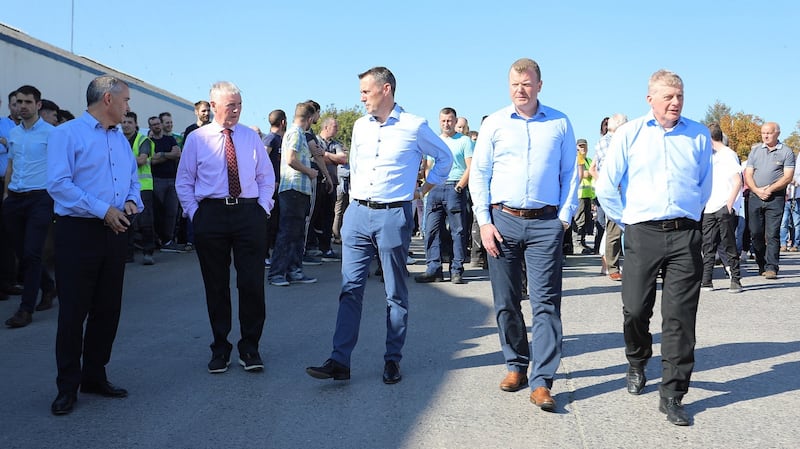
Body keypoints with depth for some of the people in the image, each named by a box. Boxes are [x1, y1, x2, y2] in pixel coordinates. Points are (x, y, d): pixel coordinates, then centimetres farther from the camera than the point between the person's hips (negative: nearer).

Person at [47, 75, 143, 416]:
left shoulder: (121, 140, 17)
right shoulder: (67, 133, -6)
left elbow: (133, 181, 20)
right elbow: (58, 184, -16)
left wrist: (132, 201, -2)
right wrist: (103, 210, -19)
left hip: (114, 232, 7)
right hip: (78, 232, -7)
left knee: (108, 309, 11)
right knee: (73, 310, -1)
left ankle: (95, 375, 24)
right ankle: (67, 386, 10)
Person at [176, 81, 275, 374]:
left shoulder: (251, 137, 9)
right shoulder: (197, 139, 4)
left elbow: (266, 176, 14)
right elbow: (184, 181, 8)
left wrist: (263, 207, 2)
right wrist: (194, 213, -2)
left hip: (249, 213, 1)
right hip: (211, 215, -1)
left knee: (252, 283, -1)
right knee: (216, 285, 7)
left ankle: (250, 348, 12)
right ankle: (220, 348, 20)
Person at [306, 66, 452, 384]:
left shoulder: (414, 126, -4)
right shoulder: (360, 126, 10)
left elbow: (444, 158, 10)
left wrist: (424, 190, 7)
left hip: (393, 216, -4)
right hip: (358, 214, 4)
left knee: (395, 293, 5)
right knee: (350, 289, 1)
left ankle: (393, 360, 16)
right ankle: (339, 361, 2)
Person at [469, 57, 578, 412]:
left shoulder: (560, 124, 8)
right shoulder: (494, 124, 7)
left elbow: (570, 173, 8)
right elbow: (479, 174, 5)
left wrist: (565, 217, -1)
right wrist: (484, 221, -3)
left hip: (545, 223, -1)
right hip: (503, 220, 1)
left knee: (546, 303, -5)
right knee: (506, 302, 7)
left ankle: (541, 381, -2)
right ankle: (516, 365, 24)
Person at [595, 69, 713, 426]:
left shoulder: (699, 136, 7)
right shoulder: (629, 133, 2)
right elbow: (606, 187, 5)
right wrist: (626, 222, 8)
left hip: (685, 235, 1)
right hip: (642, 235, -1)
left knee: (680, 316, -1)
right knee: (635, 309, 1)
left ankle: (672, 395, 8)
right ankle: (637, 362, 33)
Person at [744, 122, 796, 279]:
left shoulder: (786, 152, 4)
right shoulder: (755, 150, 14)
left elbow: (788, 177, -4)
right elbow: (748, 175, 9)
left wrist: (769, 189, -13)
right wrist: (757, 190, -7)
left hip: (775, 198, -3)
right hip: (755, 197, 4)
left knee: (772, 234, -8)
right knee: (756, 233, 4)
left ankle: (771, 267, -8)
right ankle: (762, 265, 16)